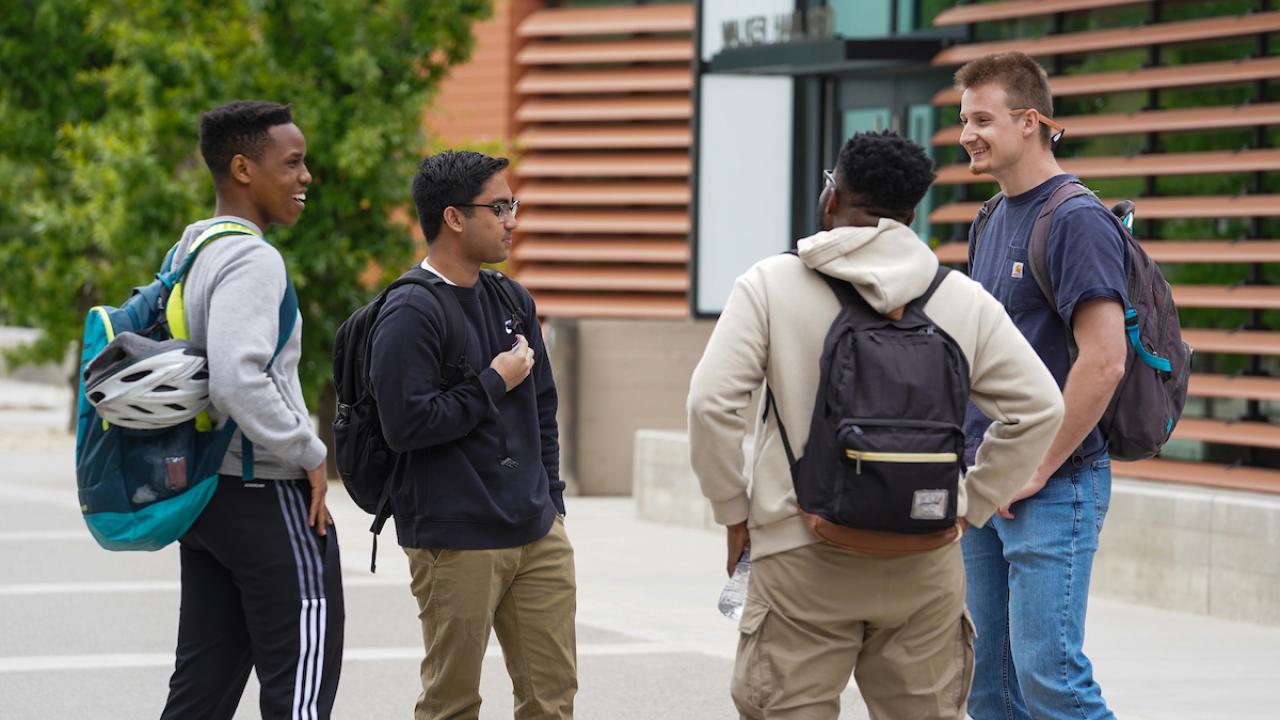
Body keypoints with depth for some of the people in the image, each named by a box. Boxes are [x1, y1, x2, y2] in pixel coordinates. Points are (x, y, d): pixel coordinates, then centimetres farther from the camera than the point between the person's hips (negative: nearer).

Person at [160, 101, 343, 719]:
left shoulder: (188, 252, 14)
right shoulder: (253, 260, -17)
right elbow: (239, 380, -29)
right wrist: (310, 453, -16)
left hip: (202, 493, 10)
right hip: (269, 497, -10)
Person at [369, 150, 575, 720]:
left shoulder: (512, 302, 14)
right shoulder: (411, 313, -12)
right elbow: (405, 423, -22)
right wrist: (495, 384, -12)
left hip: (537, 534, 7)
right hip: (455, 541, -7)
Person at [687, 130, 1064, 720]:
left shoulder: (770, 285, -3)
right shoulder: (963, 299, 4)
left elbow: (711, 402, -10)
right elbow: (1039, 407, 3)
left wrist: (734, 513, 2)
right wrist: (968, 509, 10)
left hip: (803, 559, -3)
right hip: (926, 565, 3)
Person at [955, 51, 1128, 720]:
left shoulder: (1076, 220, -12)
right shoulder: (991, 223, 15)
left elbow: (1103, 363, -20)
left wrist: (1038, 469, -16)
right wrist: (975, 463, 13)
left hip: (1052, 487, -9)